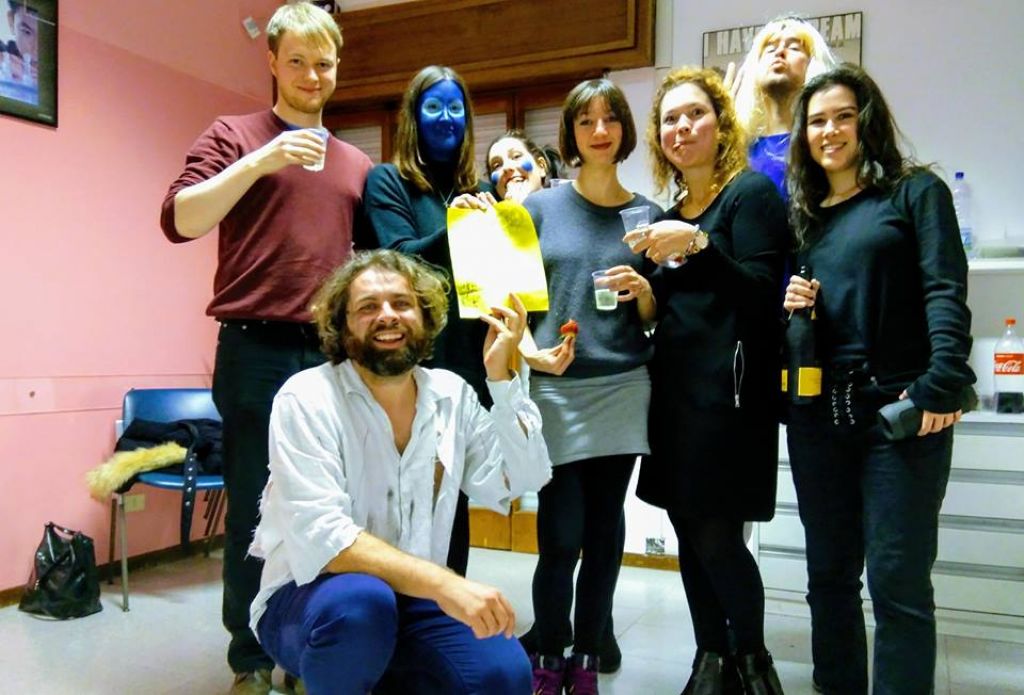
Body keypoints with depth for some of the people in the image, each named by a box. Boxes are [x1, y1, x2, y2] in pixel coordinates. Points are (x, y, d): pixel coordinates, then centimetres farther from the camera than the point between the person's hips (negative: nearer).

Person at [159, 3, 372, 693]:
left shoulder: (356, 163, 18)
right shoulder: (234, 135, 6)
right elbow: (180, 219, -7)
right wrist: (260, 160, -17)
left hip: (334, 356, 4)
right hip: (257, 352, -3)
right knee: (255, 512, 3)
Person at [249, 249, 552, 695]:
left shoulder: (452, 395, 0)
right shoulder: (307, 398, -15)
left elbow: (523, 480, -8)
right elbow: (320, 536, -26)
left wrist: (501, 376, -15)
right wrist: (442, 583, -36)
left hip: (413, 599, 5)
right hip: (309, 596, -4)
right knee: (359, 602, -37)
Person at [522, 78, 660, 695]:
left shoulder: (647, 214, 9)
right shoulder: (541, 206, 5)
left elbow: (654, 319, 11)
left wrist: (642, 291, -10)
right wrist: (529, 351, -16)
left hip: (623, 390, 2)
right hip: (555, 390, -2)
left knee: (605, 533, 7)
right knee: (562, 535, -3)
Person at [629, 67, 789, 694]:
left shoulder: (751, 192, -3)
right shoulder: (671, 213, 17)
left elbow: (762, 295, -12)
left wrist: (696, 244, -21)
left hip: (728, 389, -7)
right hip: (675, 387, 7)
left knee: (715, 534, -7)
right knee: (688, 530, 10)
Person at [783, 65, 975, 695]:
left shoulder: (916, 192, 3)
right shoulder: (804, 216, 17)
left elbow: (946, 292, -10)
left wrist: (943, 384, -22)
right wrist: (789, 307, 0)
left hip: (900, 406, -5)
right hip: (819, 412, 5)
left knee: (898, 581, -3)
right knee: (829, 573, 12)